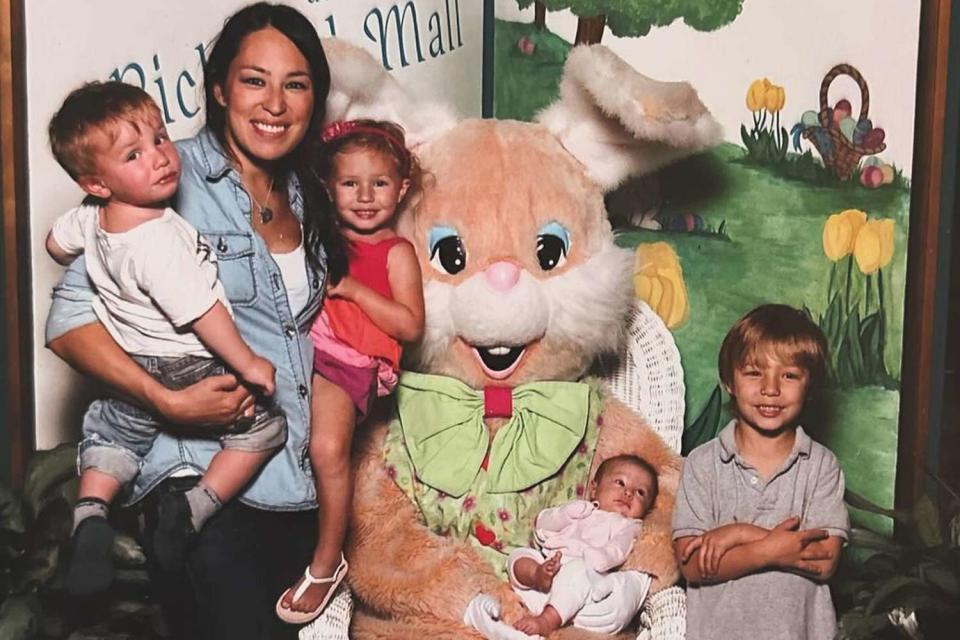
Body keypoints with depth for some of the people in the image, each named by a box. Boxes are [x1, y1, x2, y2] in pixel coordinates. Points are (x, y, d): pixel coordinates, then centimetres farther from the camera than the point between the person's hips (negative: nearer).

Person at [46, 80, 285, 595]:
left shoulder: (92, 218, -6)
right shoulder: (160, 241, -32)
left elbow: (56, 242, 16)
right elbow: (201, 313, -28)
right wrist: (248, 363, -17)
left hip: (127, 367, 8)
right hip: (184, 371, -8)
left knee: (113, 431, 29)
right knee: (264, 425, 2)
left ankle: (90, 514, 12)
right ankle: (193, 509, -3)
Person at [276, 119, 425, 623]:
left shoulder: (396, 252, 7)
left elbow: (411, 326, -3)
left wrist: (353, 288, -8)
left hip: (347, 361, -5)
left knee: (328, 449, -25)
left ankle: (327, 563, -7)